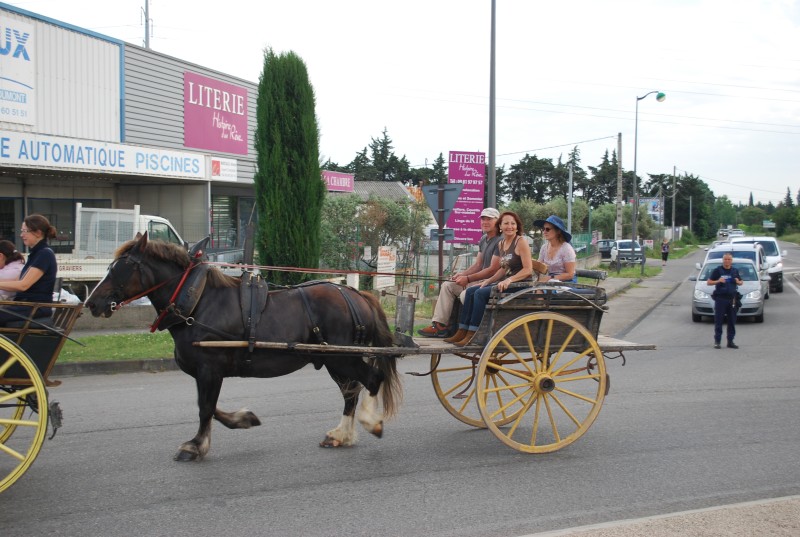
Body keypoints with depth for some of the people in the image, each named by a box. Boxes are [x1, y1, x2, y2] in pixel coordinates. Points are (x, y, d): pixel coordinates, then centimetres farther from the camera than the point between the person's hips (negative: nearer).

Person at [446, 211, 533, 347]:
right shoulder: (501, 244, 15)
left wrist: (509, 280, -27)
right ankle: (462, 331, -4)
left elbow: (528, 270, -15)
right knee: (470, 291, -2)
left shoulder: (521, 242, -9)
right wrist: (488, 281, 6)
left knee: (481, 293, -23)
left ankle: (472, 334, -20)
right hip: (506, 282, 8)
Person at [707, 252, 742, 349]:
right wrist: (718, 281, -19)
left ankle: (730, 341, 13)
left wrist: (738, 282, -3)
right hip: (720, 298, -4)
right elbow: (709, 282, -1)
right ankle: (717, 341, 2)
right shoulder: (717, 270, 0)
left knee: (732, 321, 6)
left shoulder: (735, 271, 12)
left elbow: (741, 282, 21)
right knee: (718, 320, -3)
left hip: (731, 298, 4)